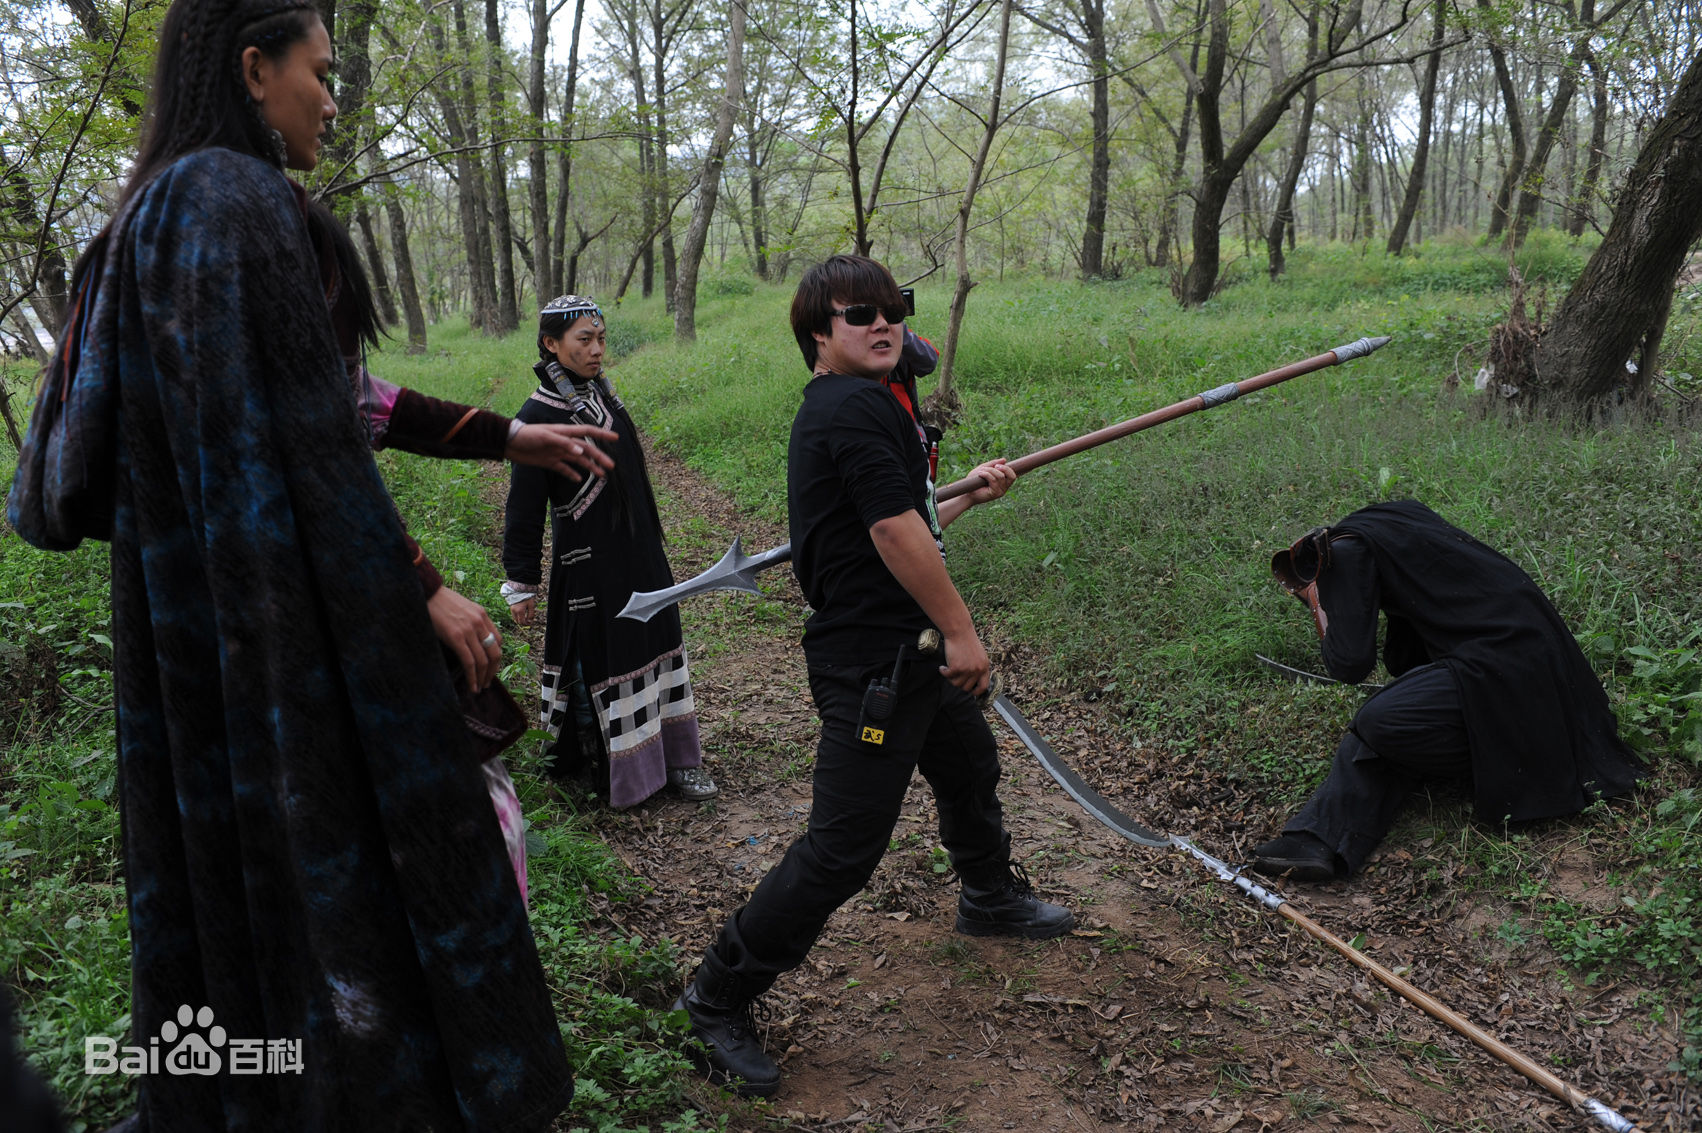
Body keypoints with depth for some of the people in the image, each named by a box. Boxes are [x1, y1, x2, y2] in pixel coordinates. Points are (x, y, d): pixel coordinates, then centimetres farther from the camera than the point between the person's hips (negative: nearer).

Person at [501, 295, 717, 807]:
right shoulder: (539, 415, -15)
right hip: (588, 567, -7)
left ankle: (673, 758, 23)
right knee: (599, 664, 4)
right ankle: (613, 772, 19)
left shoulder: (602, 394, 7)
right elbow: (524, 509, -13)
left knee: (656, 647, 12)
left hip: (640, 554, 8)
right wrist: (521, 585, -11)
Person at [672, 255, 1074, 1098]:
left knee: (970, 765, 29)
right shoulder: (857, 406, -18)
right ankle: (718, 1000, 7)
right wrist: (962, 631, -18)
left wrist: (968, 497, 24)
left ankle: (990, 898, 55)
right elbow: (894, 533, -24)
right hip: (869, 664, -11)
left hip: (904, 650, 11)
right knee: (843, 848, -7)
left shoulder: (833, 409, 14)